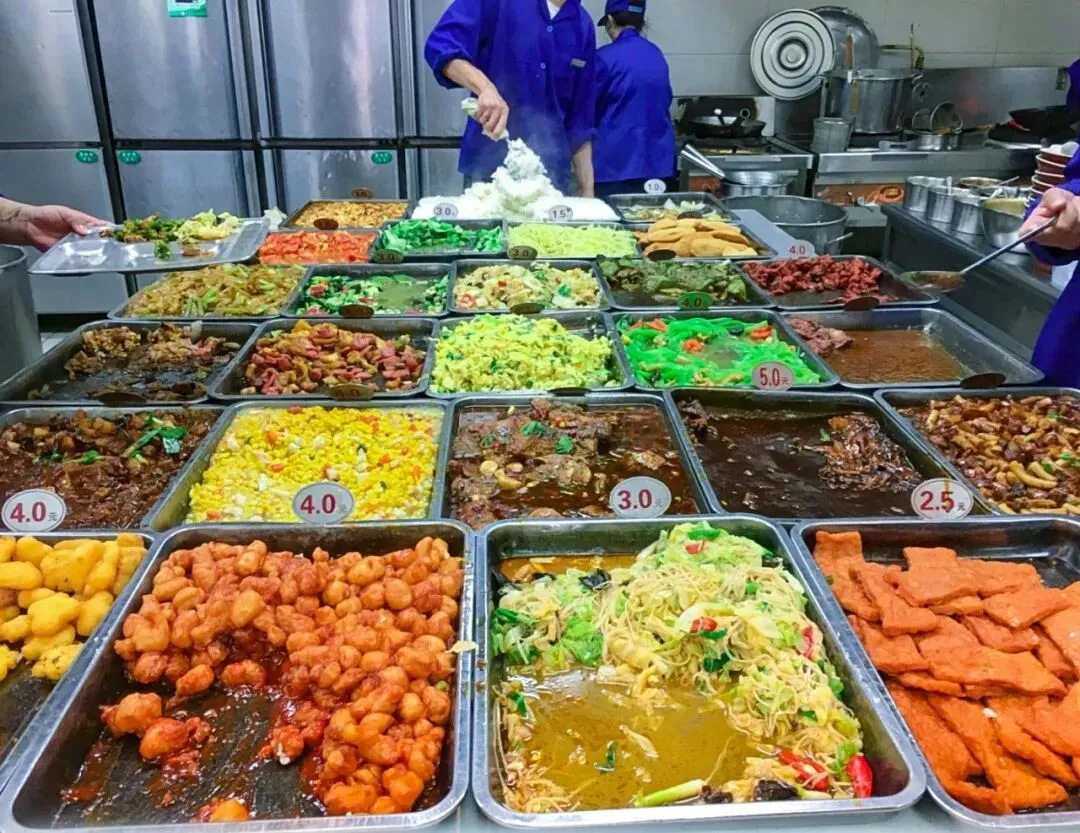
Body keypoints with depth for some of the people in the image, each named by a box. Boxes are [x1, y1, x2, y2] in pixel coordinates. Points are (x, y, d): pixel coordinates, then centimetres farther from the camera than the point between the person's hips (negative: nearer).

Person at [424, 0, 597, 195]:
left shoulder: (583, 27, 7)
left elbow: (580, 119, 9)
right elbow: (440, 45, -14)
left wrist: (587, 189, 5)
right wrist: (485, 88, -31)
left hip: (550, 171, 3)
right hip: (488, 164, -3)